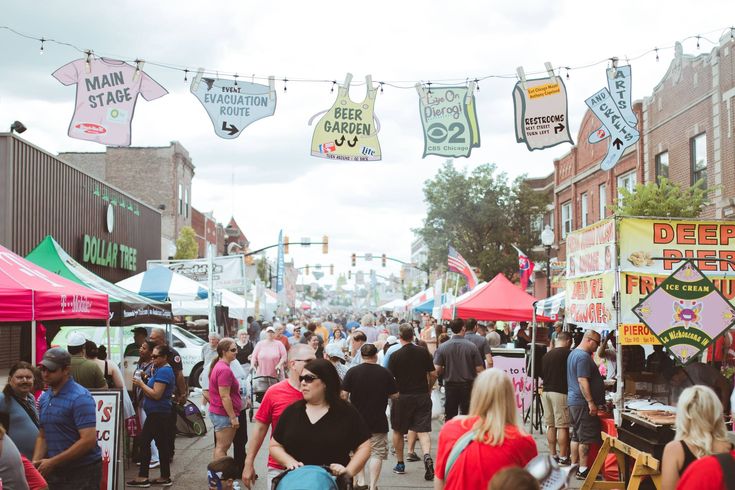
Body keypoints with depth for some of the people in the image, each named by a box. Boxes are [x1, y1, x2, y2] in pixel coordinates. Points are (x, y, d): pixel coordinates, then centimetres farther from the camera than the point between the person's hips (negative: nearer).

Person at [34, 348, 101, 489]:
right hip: (55, 471, 7)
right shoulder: (44, 398, 11)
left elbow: (89, 440, -21)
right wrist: (36, 462, -2)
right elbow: (42, 436, 17)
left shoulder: (80, 398, -14)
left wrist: (52, 462, -19)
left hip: (83, 472, -7)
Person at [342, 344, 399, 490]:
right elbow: (395, 395, -1)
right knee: (377, 453, 7)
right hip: (378, 420, -1)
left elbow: (343, 394, -8)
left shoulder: (352, 372, -7)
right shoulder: (385, 373, -6)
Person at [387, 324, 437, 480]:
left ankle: (400, 464, 22)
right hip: (422, 396, 2)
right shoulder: (423, 352, -1)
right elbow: (433, 375, 3)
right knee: (423, 430, 1)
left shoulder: (395, 356, -9)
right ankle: (427, 456, -24)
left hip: (402, 397, -2)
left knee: (398, 431, 15)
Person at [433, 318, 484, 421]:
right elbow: (479, 370, -9)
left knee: (450, 417, 9)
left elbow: (437, 370, -9)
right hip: (468, 385, -1)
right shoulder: (472, 346, -11)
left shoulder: (442, 347, -8)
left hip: (450, 386, 1)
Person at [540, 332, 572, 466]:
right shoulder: (568, 353, -7)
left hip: (546, 391, 6)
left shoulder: (546, 355, 11)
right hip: (561, 392, -6)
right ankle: (563, 458, 0)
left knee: (550, 426, 10)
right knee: (562, 426, -2)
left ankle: (553, 455, 14)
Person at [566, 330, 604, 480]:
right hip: (583, 403, -10)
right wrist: (591, 402, -23)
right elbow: (582, 380, -23)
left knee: (576, 436, 13)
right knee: (586, 437, -6)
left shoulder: (573, 353, 17)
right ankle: (583, 470, -4)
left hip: (573, 401, 10)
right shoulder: (583, 356, -16)